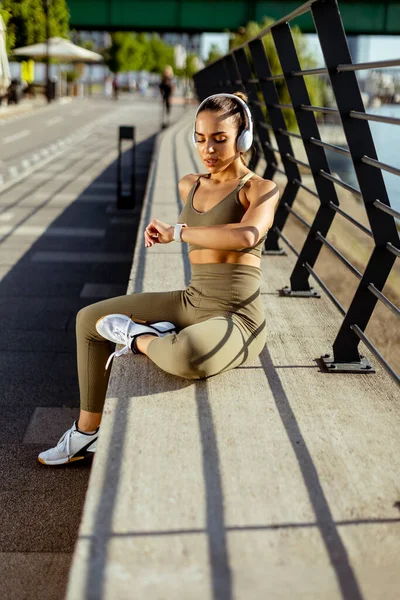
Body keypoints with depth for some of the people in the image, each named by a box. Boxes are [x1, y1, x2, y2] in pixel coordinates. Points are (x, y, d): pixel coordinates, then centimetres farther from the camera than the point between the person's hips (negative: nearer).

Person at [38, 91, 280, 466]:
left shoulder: (262, 190, -10)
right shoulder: (189, 186, 9)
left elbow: (246, 236, -32)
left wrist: (176, 232, -24)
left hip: (236, 319, -7)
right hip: (190, 304, 7)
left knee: (186, 358, -42)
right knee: (88, 320, 11)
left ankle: (138, 339, -5)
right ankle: (87, 431, 21)